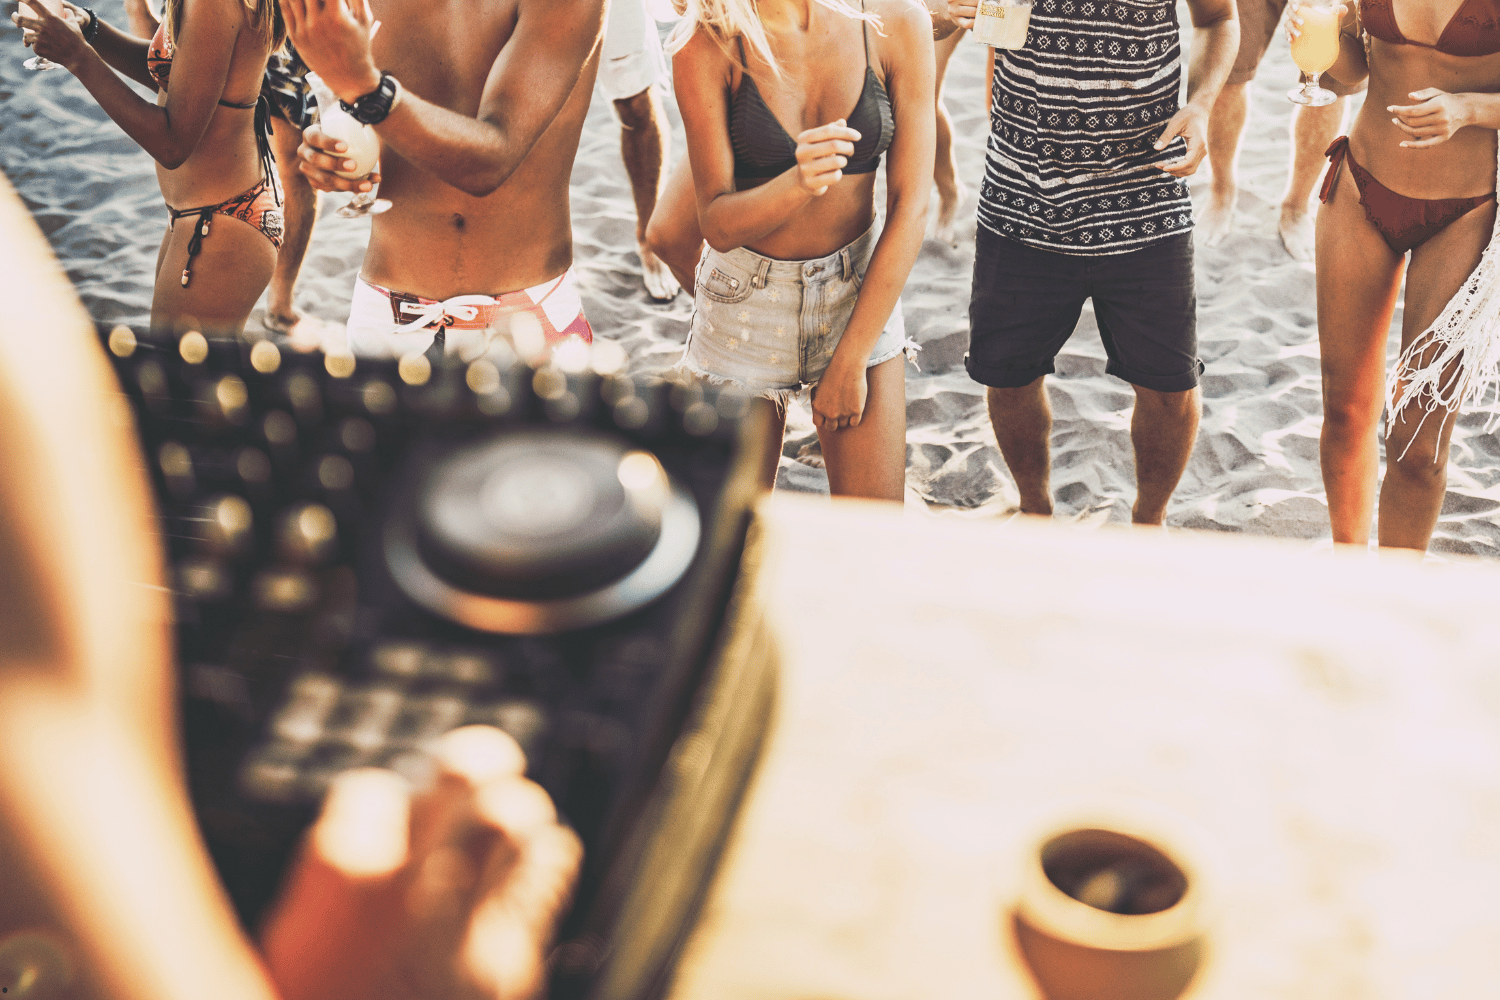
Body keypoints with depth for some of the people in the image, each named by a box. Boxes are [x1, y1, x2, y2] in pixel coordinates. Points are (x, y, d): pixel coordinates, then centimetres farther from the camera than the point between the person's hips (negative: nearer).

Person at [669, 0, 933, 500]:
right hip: (748, 303, -1)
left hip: (864, 293, 1)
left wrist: (849, 362, -9)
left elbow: (909, 210, -10)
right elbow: (718, 224, -15)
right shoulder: (709, 44, -16)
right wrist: (798, 183, -37)